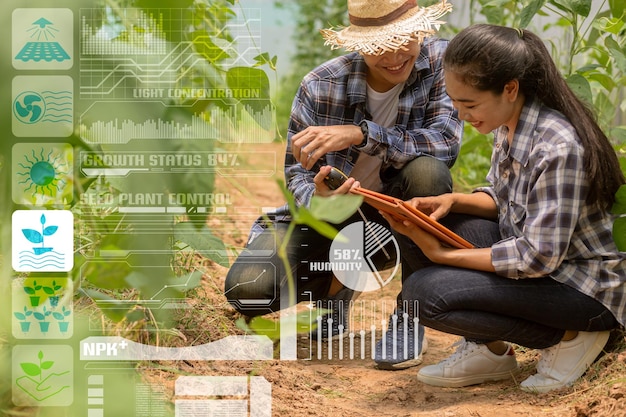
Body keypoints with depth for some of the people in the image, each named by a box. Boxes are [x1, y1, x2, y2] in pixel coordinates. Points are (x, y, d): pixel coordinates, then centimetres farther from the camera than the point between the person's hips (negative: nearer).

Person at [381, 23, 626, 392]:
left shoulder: (557, 148, -29)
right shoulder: (508, 126, -2)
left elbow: (538, 258, -27)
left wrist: (442, 255, -21)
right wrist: (452, 201, -8)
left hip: (585, 289, -9)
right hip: (535, 255, 9)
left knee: (425, 293, -22)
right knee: (420, 226, -3)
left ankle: (568, 338, -5)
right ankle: (486, 349, 7)